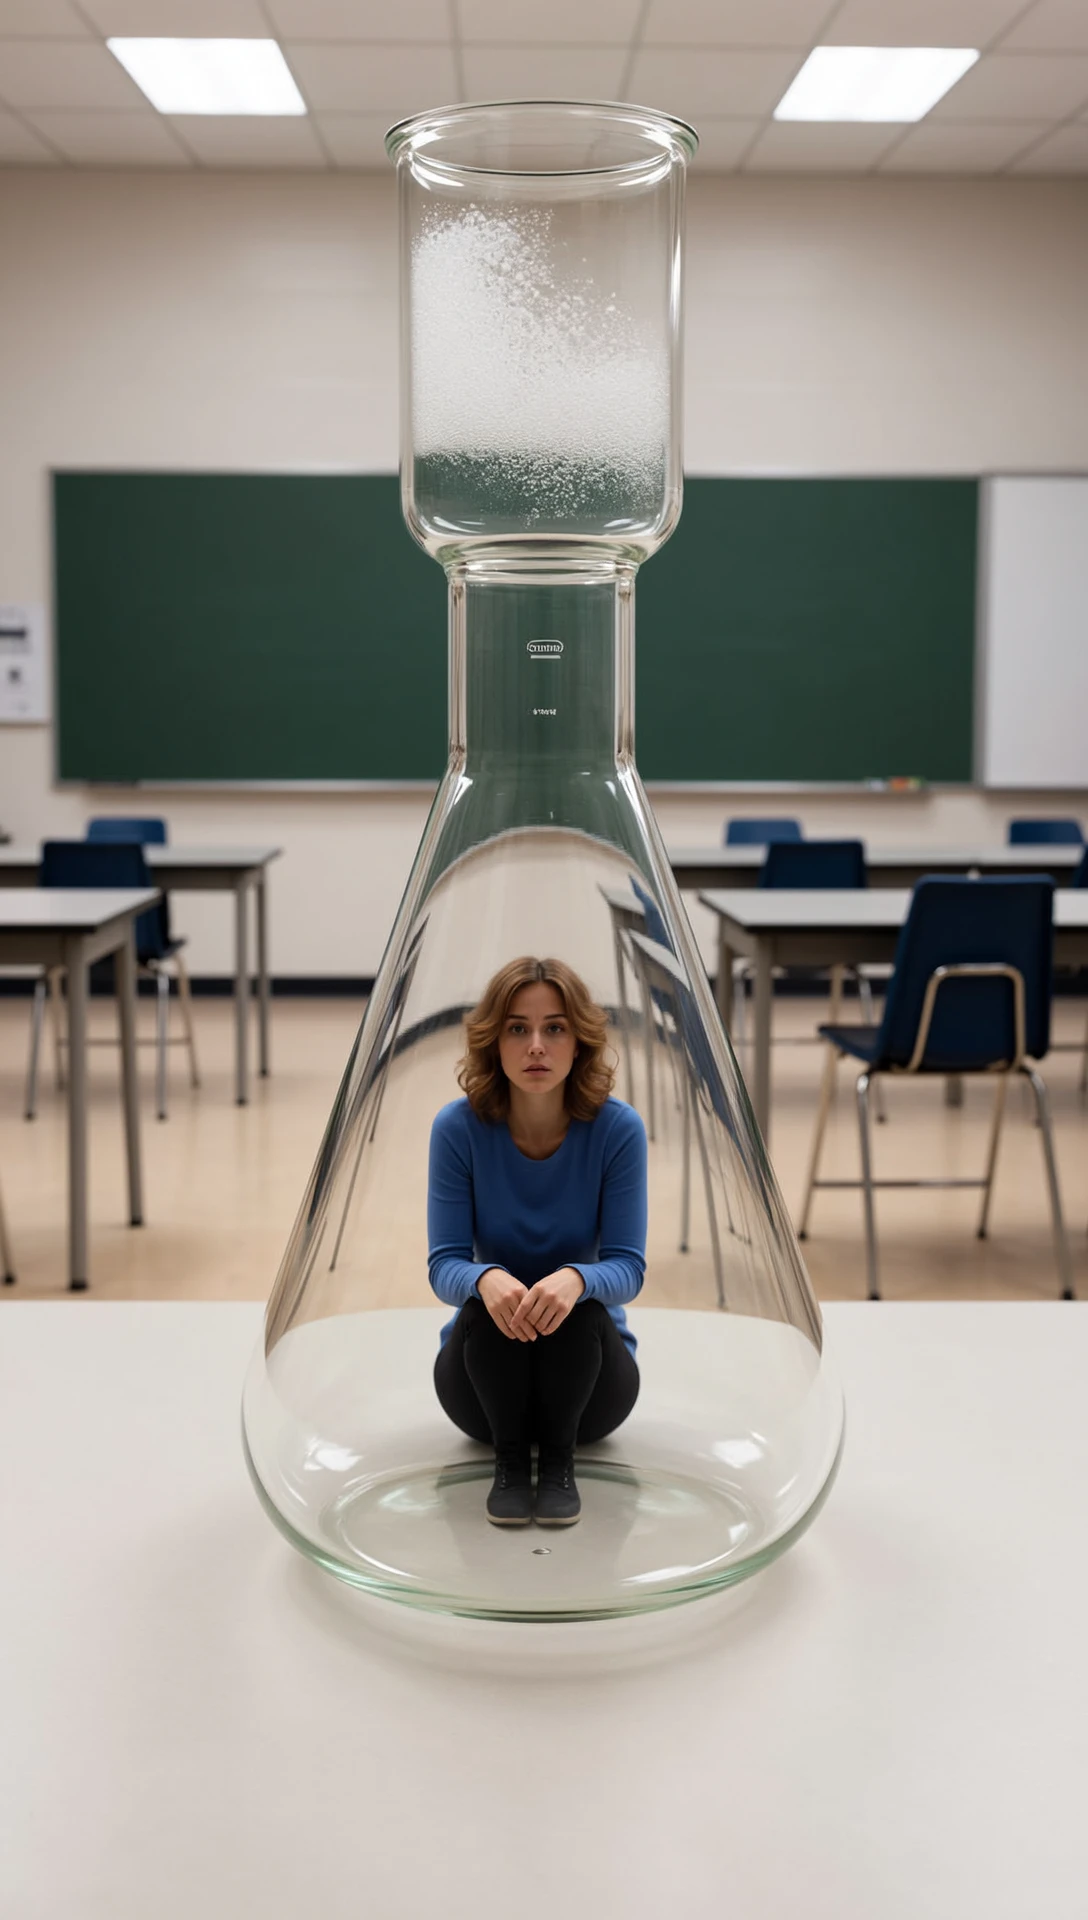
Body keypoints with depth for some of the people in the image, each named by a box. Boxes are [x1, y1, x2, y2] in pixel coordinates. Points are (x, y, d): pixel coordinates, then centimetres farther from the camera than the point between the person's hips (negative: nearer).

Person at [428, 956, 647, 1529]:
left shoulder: (618, 1128, -17)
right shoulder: (458, 1127, -16)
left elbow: (626, 1266, -19)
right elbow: (445, 1264, -17)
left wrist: (576, 1279, -43)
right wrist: (486, 1280, -43)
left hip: (588, 1369, 0)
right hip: (484, 1373, 0)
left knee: (575, 1307, -32)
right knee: (493, 1301, -32)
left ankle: (558, 1460, -12)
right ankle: (509, 1461, -12)